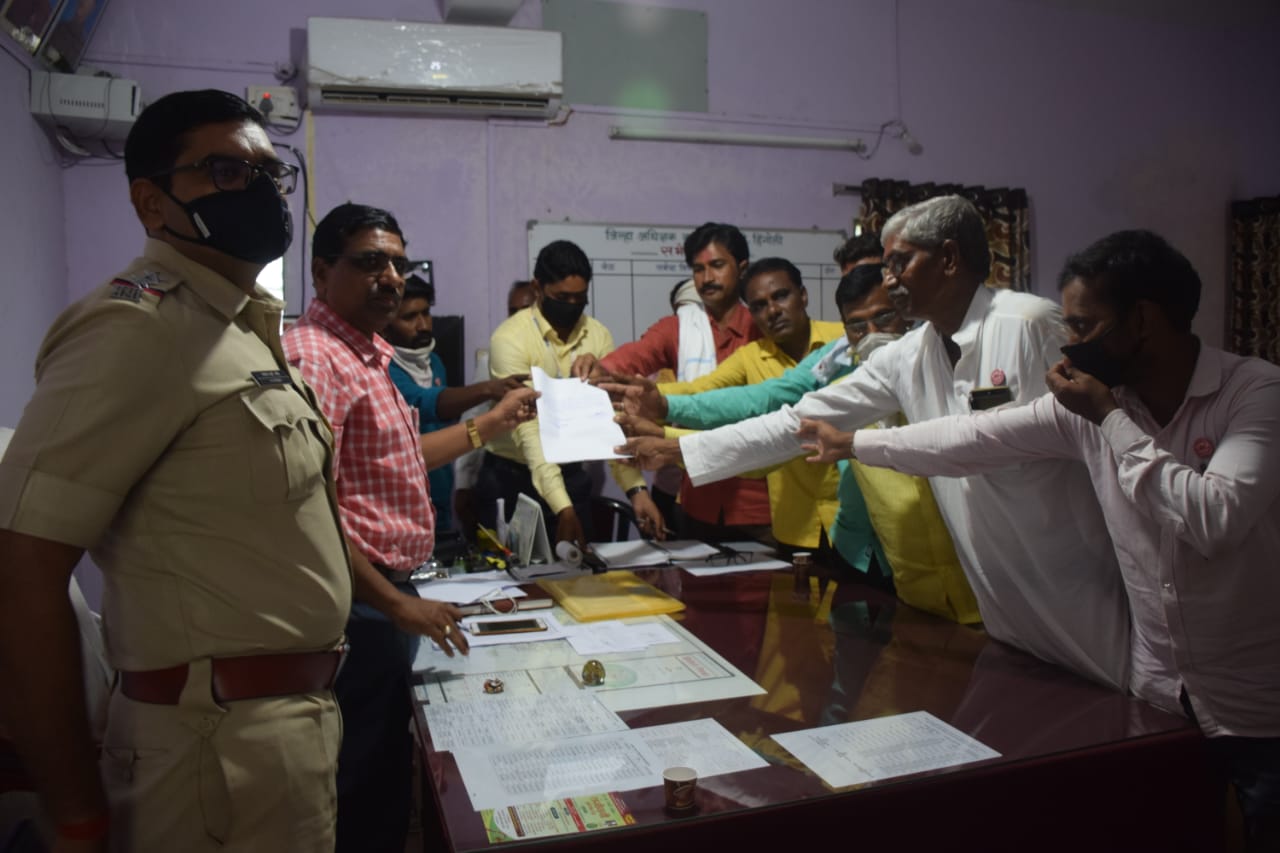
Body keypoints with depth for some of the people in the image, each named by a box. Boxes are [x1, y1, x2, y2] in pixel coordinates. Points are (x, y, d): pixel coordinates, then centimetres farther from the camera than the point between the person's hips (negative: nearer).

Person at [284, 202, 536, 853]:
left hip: (388, 592, 10)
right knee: (368, 783, 5)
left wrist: (494, 422, 20)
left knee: (387, 770, 21)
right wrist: (395, 603, -21)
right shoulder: (313, 358, -19)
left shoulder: (368, 354, 14)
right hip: (361, 603, -10)